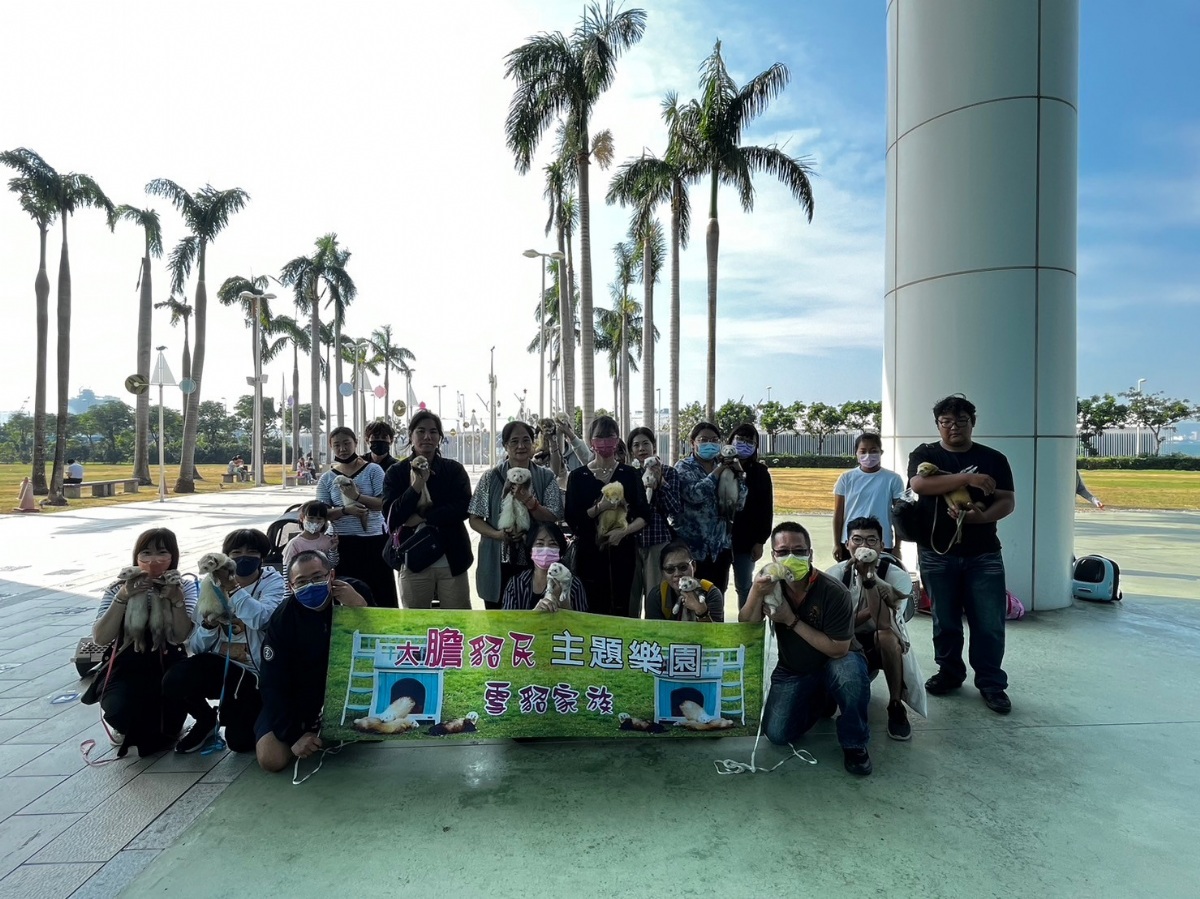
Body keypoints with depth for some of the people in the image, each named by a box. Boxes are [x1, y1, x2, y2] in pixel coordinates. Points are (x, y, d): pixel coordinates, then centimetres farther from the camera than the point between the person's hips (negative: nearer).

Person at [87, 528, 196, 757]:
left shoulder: (184, 587, -5)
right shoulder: (120, 588, -5)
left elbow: (180, 636, -18)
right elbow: (101, 639, -18)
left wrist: (176, 599, -32)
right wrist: (123, 597, -29)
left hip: (168, 667, 1)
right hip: (126, 669, -1)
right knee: (123, 712, -30)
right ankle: (125, 725, 12)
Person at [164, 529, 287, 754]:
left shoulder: (272, 582, -6)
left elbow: (261, 619, -30)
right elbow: (196, 647, 2)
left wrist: (230, 586, -35)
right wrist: (209, 622, -19)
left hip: (254, 674, -3)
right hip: (219, 665, 3)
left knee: (240, 741, -13)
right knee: (174, 682, -27)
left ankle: (227, 713, 25)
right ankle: (207, 719, 7)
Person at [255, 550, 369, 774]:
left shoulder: (355, 593, -18)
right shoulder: (283, 618, -18)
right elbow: (273, 684, -14)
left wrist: (361, 609, -38)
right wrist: (294, 734, -21)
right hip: (299, 697, -1)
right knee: (271, 760, -17)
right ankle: (308, 730, 15)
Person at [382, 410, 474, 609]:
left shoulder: (454, 469, 2)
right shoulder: (396, 472, 3)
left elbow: (463, 508, -9)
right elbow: (391, 516, -6)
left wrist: (421, 517, -14)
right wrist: (417, 484, -17)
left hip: (451, 560, -1)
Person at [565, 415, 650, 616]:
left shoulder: (630, 475, 6)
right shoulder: (577, 476, 4)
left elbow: (643, 515, 3)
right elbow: (571, 518, -2)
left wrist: (625, 530, -15)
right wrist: (600, 507, -16)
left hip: (622, 552, 1)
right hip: (589, 553, 0)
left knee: (620, 611, 2)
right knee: (592, 611, -1)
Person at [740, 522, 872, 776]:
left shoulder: (833, 592, -25)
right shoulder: (769, 584, -12)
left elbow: (838, 650, -25)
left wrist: (791, 620, -29)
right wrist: (756, 595, -36)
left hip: (833, 664, -3)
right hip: (792, 670, 4)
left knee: (850, 669, -37)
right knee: (776, 734, -11)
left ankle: (854, 743, -11)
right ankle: (820, 701, 20)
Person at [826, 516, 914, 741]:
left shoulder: (897, 576, -17)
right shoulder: (836, 574, -10)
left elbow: (883, 624, -33)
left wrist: (868, 578, -38)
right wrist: (868, 611, -25)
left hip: (885, 646, -2)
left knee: (884, 635, -37)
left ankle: (896, 707, -16)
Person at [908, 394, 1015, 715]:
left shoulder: (994, 458, 6)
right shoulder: (924, 454, 2)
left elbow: (1008, 501, 2)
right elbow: (919, 484, -18)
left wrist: (982, 517, -19)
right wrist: (968, 478, -24)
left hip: (984, 555, 1)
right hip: (937, 554, 0)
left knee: (989, 623, 1)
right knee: (945, 621, 11)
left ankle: (992, 683, 16)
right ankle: (950, 672, 28)